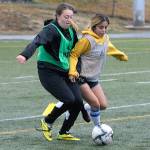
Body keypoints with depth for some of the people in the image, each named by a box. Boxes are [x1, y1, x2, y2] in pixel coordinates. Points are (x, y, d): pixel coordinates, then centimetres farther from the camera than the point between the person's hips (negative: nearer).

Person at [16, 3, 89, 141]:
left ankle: (64, 133, 16)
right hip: (49, 72, -7)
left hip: (65, 71, 7)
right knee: (69, 100, -19)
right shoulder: (51, 30, -18)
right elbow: (37, 41, -36)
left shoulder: (71, 31, 7)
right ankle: (47, 122, 7)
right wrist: (25, 55, -54)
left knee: (78, 102, -3)